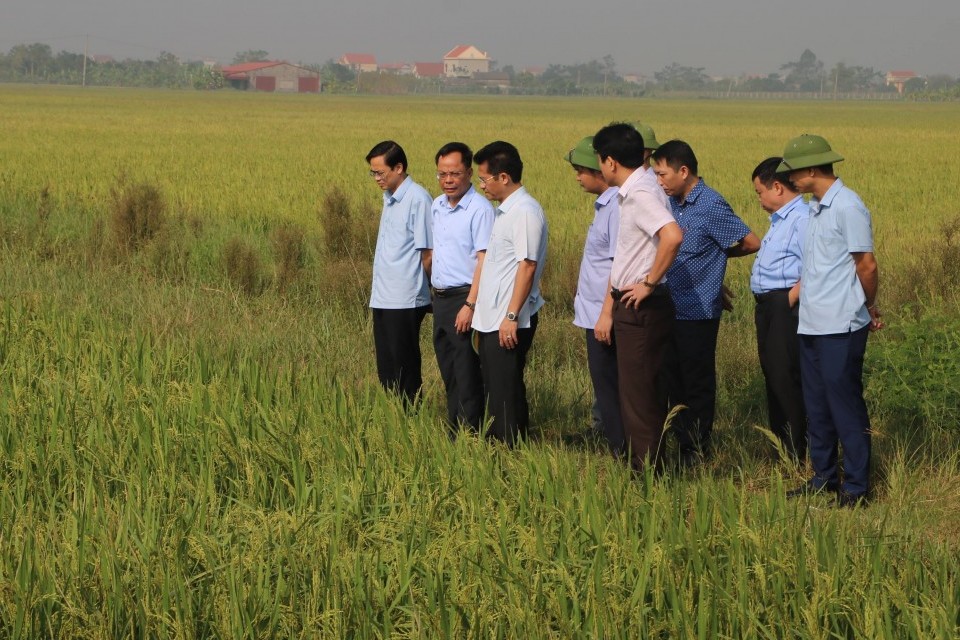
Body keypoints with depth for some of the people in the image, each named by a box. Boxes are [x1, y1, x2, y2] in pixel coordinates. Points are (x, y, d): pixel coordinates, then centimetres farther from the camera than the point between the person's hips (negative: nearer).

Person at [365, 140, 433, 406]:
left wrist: (416, 285, -1)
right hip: (382, 299, 8)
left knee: (404, 368, -2)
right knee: (386, 370, 12)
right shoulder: (390, 199, 15)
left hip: (405, 301, -8)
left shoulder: (418, 199, -13)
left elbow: (427, 254, -12)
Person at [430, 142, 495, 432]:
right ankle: (453, 428, 22)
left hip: (463, 298, -8)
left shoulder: (480, 209, -14)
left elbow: (484, 259, -18)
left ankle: (470, 432, 2)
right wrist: (435, 293, 14)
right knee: (448, 371, 14)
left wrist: (470, 305, -21)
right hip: (440, 297, 8)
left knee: (467, 373, -4)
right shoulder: (437, 206, 11)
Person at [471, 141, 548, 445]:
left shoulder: (525, 212, -15)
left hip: (509, 322, -10)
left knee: (506, 394, -5)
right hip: (491, 318, 10)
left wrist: (511, 316, -23)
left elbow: (527, 266, -20)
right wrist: (479, 310, 19)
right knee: (494, 390, 13)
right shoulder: (504, 211, 16)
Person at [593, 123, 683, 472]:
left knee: (639, 398, -5)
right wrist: (607, 311, 19)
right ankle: (644, 470, 23)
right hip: (629, 309, 10)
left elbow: (673, 236, -34)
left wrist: (650, 283, -23)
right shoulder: (628, 195, 14)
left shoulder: (641, 194, -17)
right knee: (635, 395, 15)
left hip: (642, 309, -10)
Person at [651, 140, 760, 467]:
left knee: (697, 383, 3)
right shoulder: (671, 203, 8)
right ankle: (682, 441, 23)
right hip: (670, 308, 7)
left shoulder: (711, 205, -14)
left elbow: (751, 243, -10)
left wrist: (718, 254, 3)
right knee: (673, 379, 13)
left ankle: (698, 449, 14)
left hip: (698, 312, -7)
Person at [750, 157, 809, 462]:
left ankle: (797, 455, -2)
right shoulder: (780, 221, 19)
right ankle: (781, 447, 21)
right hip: (768, 308, 11)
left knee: (786, 380, -8)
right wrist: (763, 306, 16)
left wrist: (789, 301, -20)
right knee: (773, 379, 14)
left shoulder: (802, 219, -15)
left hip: (785, 308, -11)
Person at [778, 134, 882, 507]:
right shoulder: (815, 207, 13)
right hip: (812, 324, 9)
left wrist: (869, 309, 1)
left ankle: (856, 487, 3)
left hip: (840, 326, -9)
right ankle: (824, 478, 24)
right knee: (817, 406, 14)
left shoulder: (847, 208, -14)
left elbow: (867, 267, -11)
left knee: (845, 406, -3)